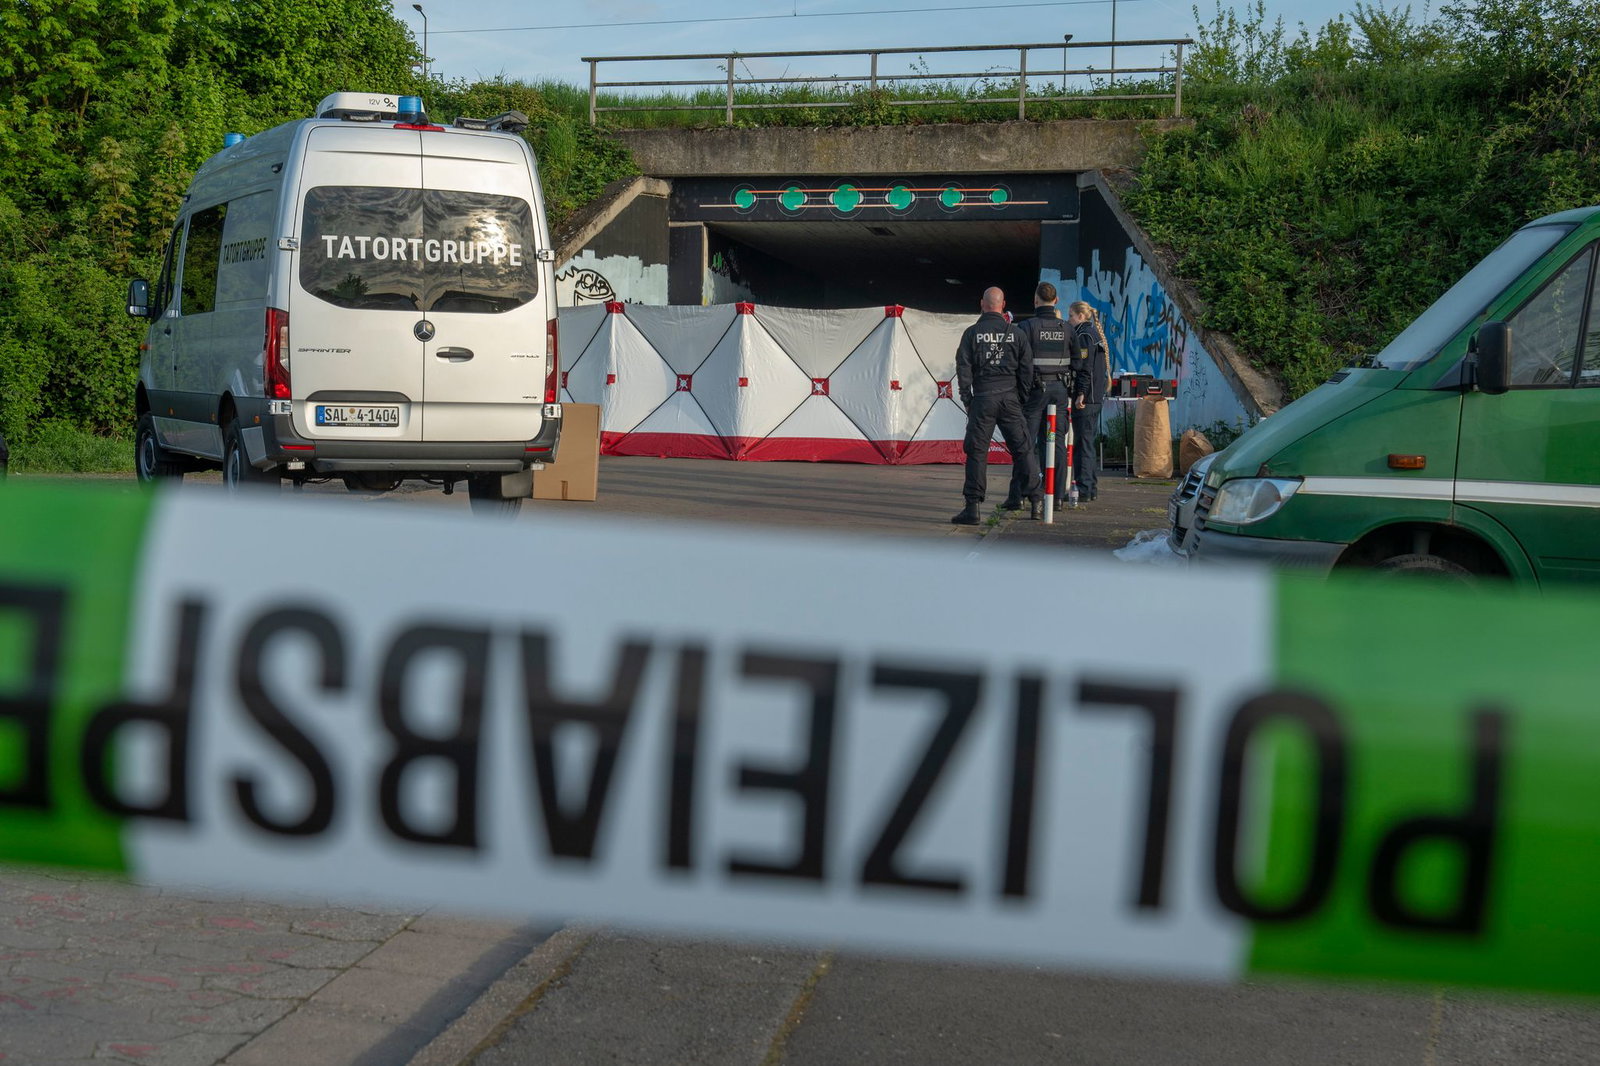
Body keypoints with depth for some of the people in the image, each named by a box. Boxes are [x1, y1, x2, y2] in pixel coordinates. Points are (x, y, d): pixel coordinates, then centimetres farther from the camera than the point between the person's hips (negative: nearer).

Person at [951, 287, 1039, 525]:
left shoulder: (972, 333, -1)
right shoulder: (1016, 333, 4)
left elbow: (963, 368, -3)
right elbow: (1027, 370, 5)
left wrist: (967, 399, 5)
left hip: (983, 398, -1)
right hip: (1010, 397, 2)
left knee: (976, 452, 1)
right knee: (1023, 449, 9)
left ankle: (972, 508, -3)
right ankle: (1036, 500, 8)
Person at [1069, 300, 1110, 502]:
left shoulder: (1084, 335, -10)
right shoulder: (1095, 334, 19)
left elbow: (1085, 367, -19)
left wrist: (1081, 393, -22)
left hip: (1085, 397, -10)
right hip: (1095, 397, 10)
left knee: (1083, 442, -10)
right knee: (1090, 442, 14)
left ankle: (1083, 490, -11)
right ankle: (1091, 488, 18)